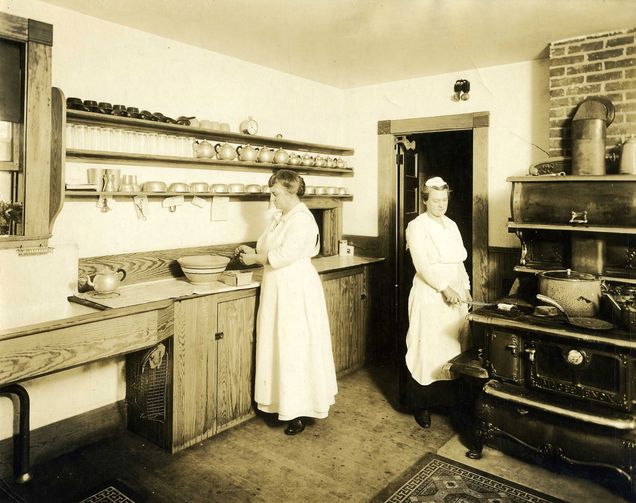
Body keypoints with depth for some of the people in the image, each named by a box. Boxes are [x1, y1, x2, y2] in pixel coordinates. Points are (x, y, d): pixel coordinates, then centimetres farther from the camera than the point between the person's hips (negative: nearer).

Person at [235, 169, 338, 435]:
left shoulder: (302, 219, -16)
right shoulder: (280, 217, 13)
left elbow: (285, 254, -24)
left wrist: (255, 259, -13)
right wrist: (253, 251, 3)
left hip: (296, 291, -9)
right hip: (278, 290, 9)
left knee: (296, 348, -2)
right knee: (280, 344, 14)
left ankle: (300, 410, 11)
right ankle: (286, 400, 27)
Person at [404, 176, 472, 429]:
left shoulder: (451, 225, 15)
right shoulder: (417, 226, -7)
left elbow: (460, 261, 18)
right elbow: (422, 265, -16)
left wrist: (465, 288, 9)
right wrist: (445, 288, -22)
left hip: (455, 296, 7)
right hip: (430, 296, -7)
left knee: (454, 348, 10)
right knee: (428, 350, -3)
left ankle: (449, 398, 23)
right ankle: (422, 406, 10)